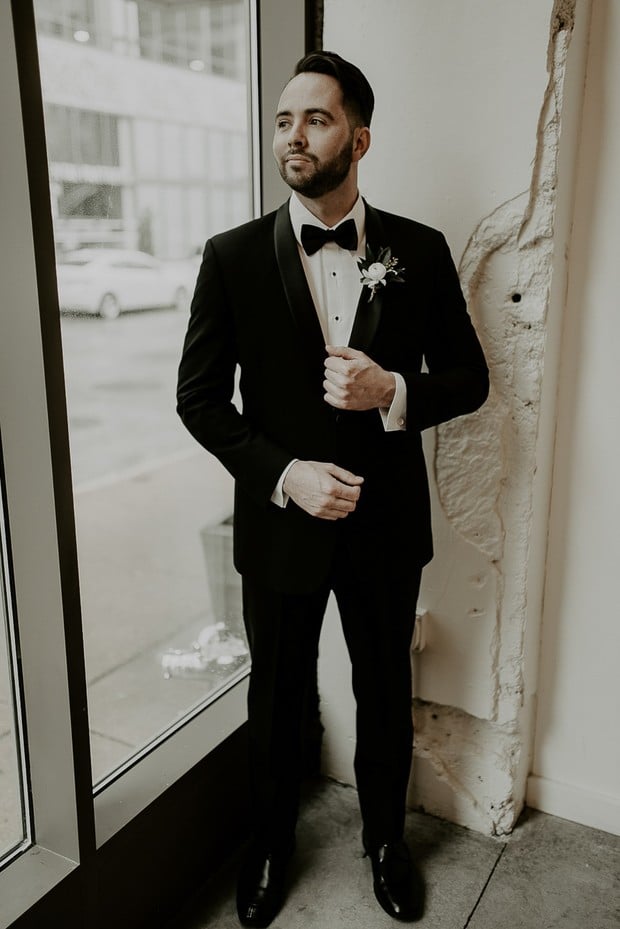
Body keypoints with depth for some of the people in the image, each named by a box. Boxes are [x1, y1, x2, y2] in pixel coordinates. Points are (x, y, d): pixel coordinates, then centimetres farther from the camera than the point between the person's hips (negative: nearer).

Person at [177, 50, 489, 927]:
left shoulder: (421, 251, -4)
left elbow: (470, 377, 1)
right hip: (279, 520, 0)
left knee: (385, 692, 19)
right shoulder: (232, 256, -6)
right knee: (277, 696, 18)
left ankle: (386, 836, 47)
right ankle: (271, 843, 45)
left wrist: (393, 390, -20)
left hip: (386, 524, 1)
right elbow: (199, 395, -5)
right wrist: (283, 474, -18)